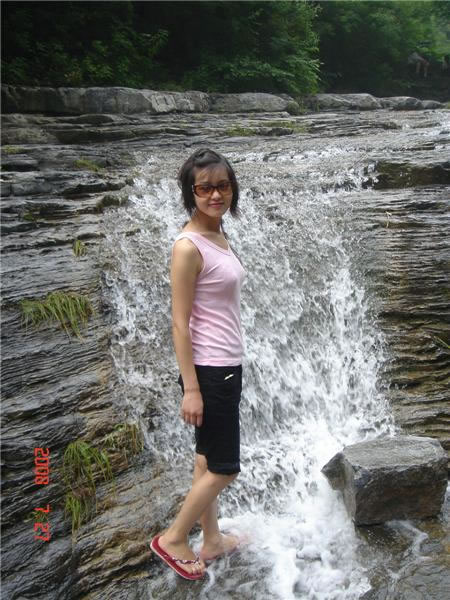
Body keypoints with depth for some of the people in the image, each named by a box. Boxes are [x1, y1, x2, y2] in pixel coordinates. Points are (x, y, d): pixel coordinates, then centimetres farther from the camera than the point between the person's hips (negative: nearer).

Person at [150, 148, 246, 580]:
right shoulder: (188, 246, -18)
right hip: (209, 370, -8)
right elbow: (179, 322, -18)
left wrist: (232, 364, 18)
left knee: (208, 459, 18)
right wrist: (190, 388, -18)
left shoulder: (219, 236, 8)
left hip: (228, 366, 8)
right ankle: (172, 539, 22)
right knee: (224, 468, 3)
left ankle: (212, 540, 34)